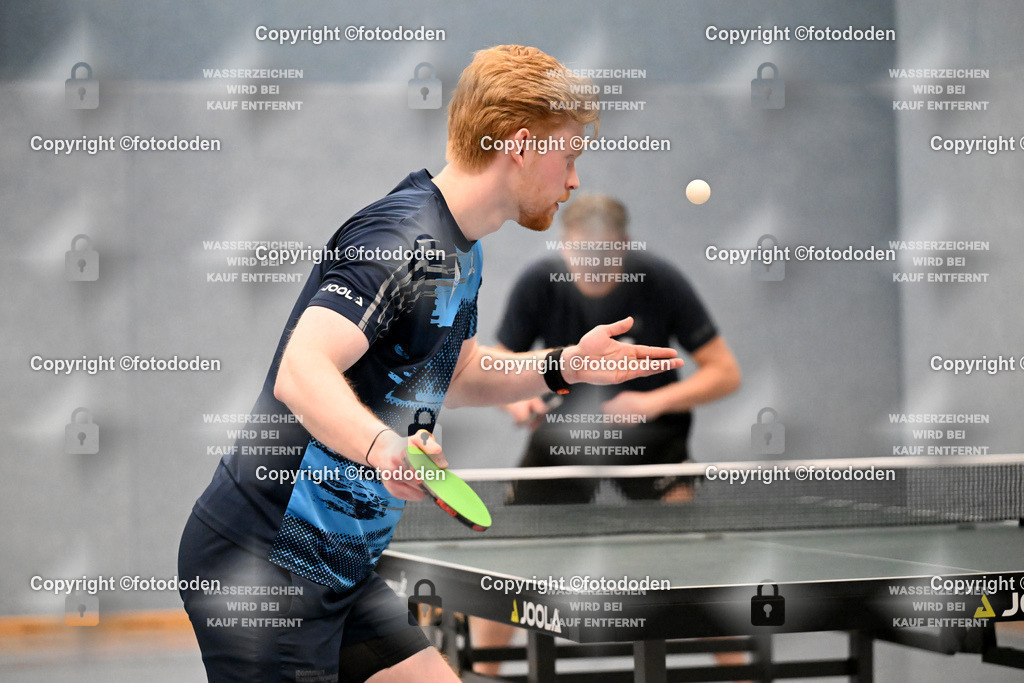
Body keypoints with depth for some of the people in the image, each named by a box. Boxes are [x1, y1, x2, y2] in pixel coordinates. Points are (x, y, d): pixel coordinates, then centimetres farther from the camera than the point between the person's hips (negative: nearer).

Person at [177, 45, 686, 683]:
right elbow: (301, 372, -32)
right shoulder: (401, 235, -19)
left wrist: (563, 367, 14)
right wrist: (385, 449, -49)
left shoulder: (461, 250, 13)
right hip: (263, 567, -10)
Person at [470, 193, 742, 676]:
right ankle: (481, 673, 15)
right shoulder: (538, 286, -17)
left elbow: (724, 372, -16)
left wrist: (656, 401, -30)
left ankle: (737, 672, -9)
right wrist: (518, 401, -27)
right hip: (564, 430, 2)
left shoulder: (659, 282, -21)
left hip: (648, 434, -2)